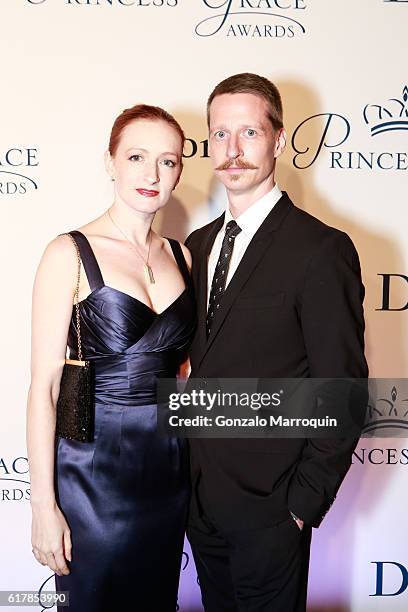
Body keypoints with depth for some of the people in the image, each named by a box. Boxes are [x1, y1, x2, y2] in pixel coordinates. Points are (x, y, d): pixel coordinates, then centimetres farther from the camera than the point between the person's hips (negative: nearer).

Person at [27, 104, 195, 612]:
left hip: (170, 466, 5)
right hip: (94, 467, -5)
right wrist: (44, 504, -13)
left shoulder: (181, 256, 5)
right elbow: (44, 385, -12)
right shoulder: (70, 253, -11)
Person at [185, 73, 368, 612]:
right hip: (199, 499, 6)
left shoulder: (322, 250, -16)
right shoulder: (199, 244, 6)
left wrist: (305, 502, -12)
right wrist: (189, 474, 7)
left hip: (268, 508, -6)